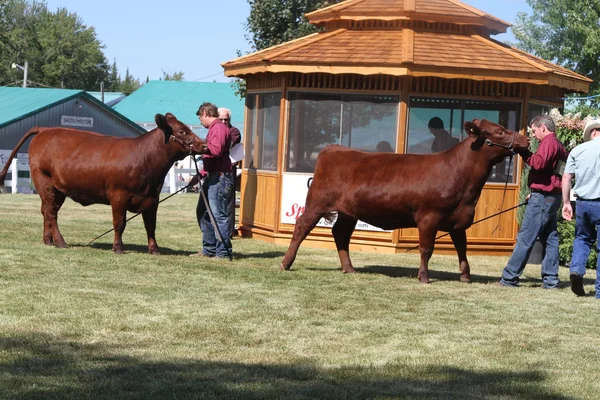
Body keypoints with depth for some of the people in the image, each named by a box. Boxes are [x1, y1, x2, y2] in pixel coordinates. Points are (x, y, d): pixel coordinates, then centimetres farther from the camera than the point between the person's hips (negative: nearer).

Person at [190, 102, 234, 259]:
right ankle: (209, 249, 22)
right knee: (203, 212, 16)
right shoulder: (213, 129, 21)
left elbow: (215, 151, -26)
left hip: (219, 178, -11)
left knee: (219, 215, -9)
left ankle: (223, 252, -6)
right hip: (211, 177, 11)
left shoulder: (219, 128, -11)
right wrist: (200, 175, 22)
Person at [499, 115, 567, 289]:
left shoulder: (548, 142, -11)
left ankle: (509, 277, -5)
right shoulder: (558, 144, 20)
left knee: (525, 238, -7)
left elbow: (538, 163, -25)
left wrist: (524, 152, -15)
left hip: (542, 196, -10)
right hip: (552, 196, 10)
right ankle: (551, 279, 8)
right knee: (550, 238, 8)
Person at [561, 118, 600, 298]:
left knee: (583, 238, 23)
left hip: (582, 203, 3)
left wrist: (566, 202, 10)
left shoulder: (578, 150, 4)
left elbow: (566, 177, 4)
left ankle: (576, 269, -2)